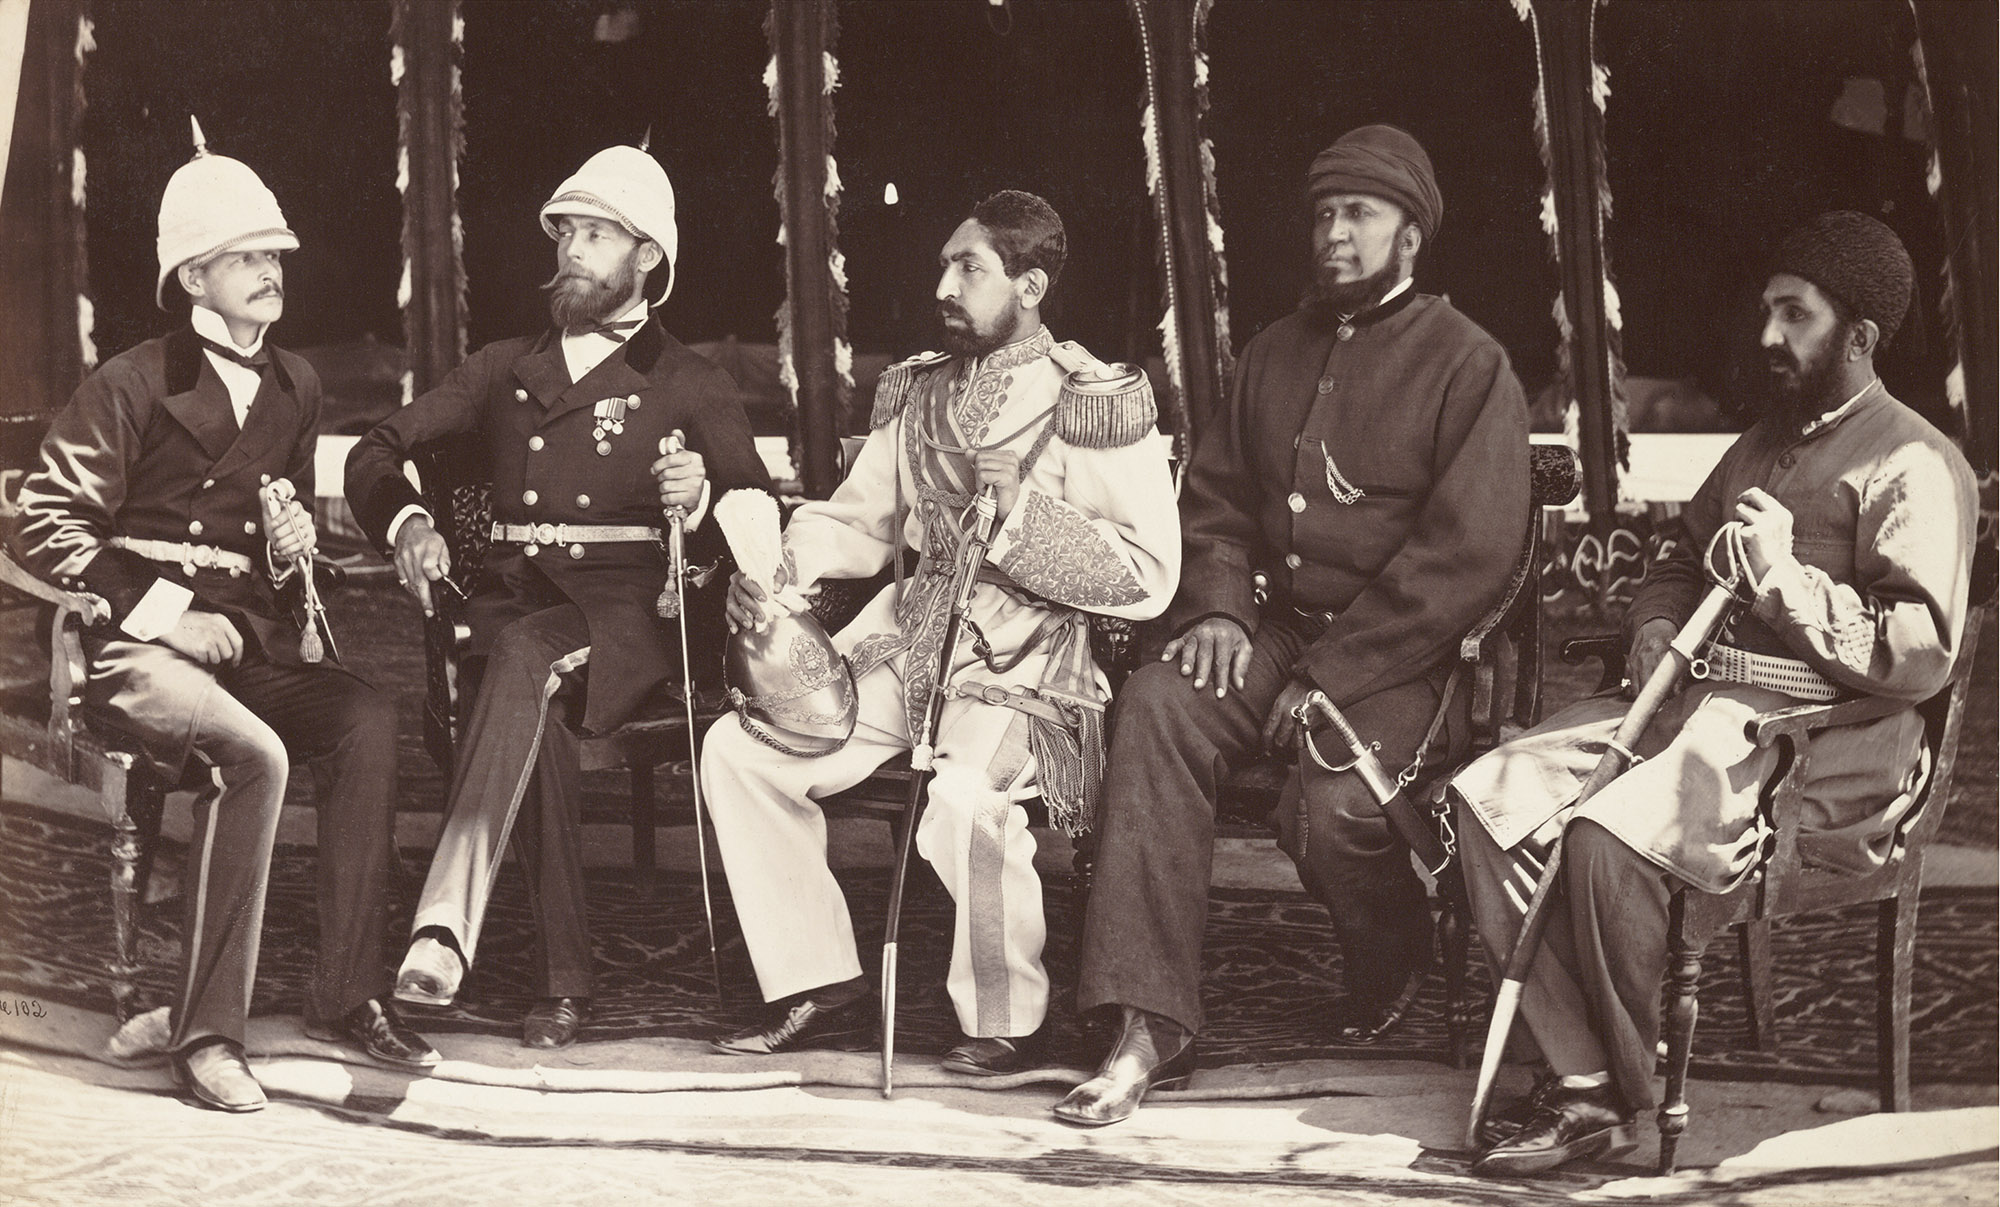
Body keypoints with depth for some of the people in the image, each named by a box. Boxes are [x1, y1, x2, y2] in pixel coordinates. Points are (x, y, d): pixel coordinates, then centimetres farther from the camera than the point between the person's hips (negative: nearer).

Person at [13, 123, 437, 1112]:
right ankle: (206, 1031, -28)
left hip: (249, 641, 6)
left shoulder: (294, 388, 16)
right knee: (254, 753, -35)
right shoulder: (132, 388, -3)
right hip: (135, 647, -6)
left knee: (368, 724, -25)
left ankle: (347, 996, -18)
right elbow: (50, 524, -5)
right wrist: (161, 611, -12)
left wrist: (294, 549, 5)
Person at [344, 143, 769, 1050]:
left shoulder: (690, 387, 17)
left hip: (629, 612, -2)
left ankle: (445, 928, -51)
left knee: (522, 653, -38)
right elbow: (377, 452, 20)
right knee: (533, 713, -35)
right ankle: (563, 981, -33)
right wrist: (405, 522, -3)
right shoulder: (504, 370, 26)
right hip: (511, 599, 2)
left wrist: (703, 501, -18)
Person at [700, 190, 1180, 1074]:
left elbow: (1150, 578, -12)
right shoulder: (919, 394, 13)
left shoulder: (1097, 405, -6)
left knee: (962, 792, -35)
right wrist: (780, 563, -1)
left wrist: (1023, 510, -20)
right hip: (910, 635, 7)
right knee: (738, 750, -9)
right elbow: (859, 522, 20)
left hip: (1029, 661, -7)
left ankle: (1006, 1024, -10)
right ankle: (818, 988, 4)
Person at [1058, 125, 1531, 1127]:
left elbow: (1466, 553, -11)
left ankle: (1391, 967, 8)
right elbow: (1215, 501, 20)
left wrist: (1329, 677, -16)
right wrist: (1218, 607, -4)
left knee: (1329, 808, -32)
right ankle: (1148, 1029, -28)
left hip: (1405, 657, -5)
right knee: (1156, 702, -25)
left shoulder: (1468, 367, -2)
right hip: (1278, 628, 5)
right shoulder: (1274, 355, 18)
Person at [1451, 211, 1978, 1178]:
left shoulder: (1913, 466, -5)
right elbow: (1681, 561, 35)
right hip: (1697, 699, 9)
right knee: (1489, 796, -13)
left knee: (1609, 835, -33)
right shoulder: (1765, 442, 24)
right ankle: (1579, 1080, -14)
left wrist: (1785, 579, -16)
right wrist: (1656, 622, 12)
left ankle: (1630, 1093, -11)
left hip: (1819, 735, -9)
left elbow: (1921, 653, -16)